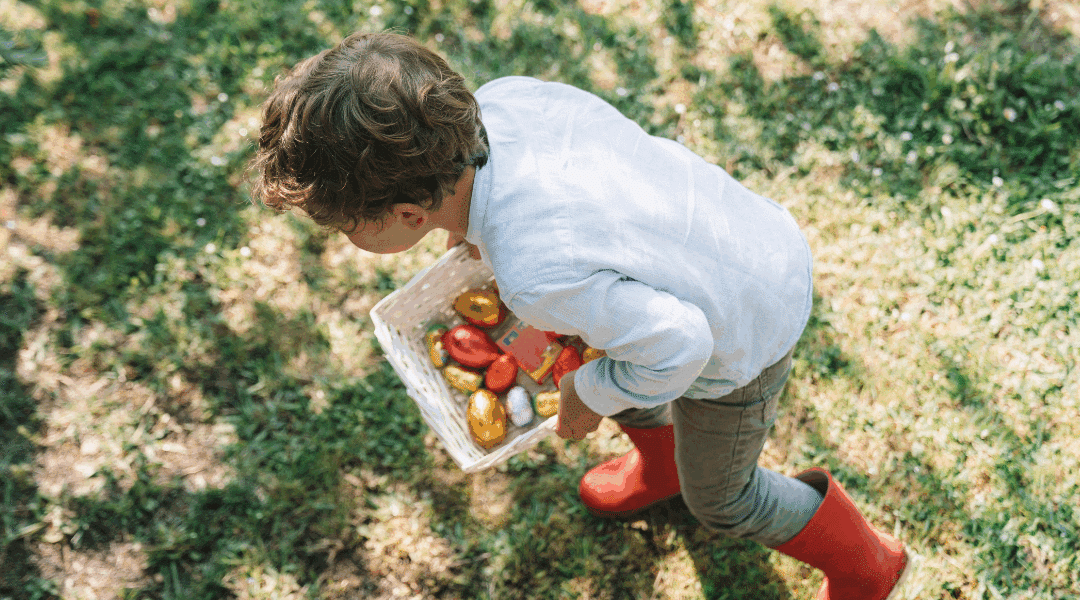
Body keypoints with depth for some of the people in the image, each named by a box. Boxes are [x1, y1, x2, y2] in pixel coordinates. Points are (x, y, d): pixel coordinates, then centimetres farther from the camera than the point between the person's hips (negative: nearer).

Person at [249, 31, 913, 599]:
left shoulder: (538, 277, -44)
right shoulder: (501, 97, -22)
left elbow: (677, 343, -32)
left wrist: (590, 396, -13)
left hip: (743, 337, -7)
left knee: (717, 493, 20)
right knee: (599, 350, 31)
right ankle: (659, 465, 63)